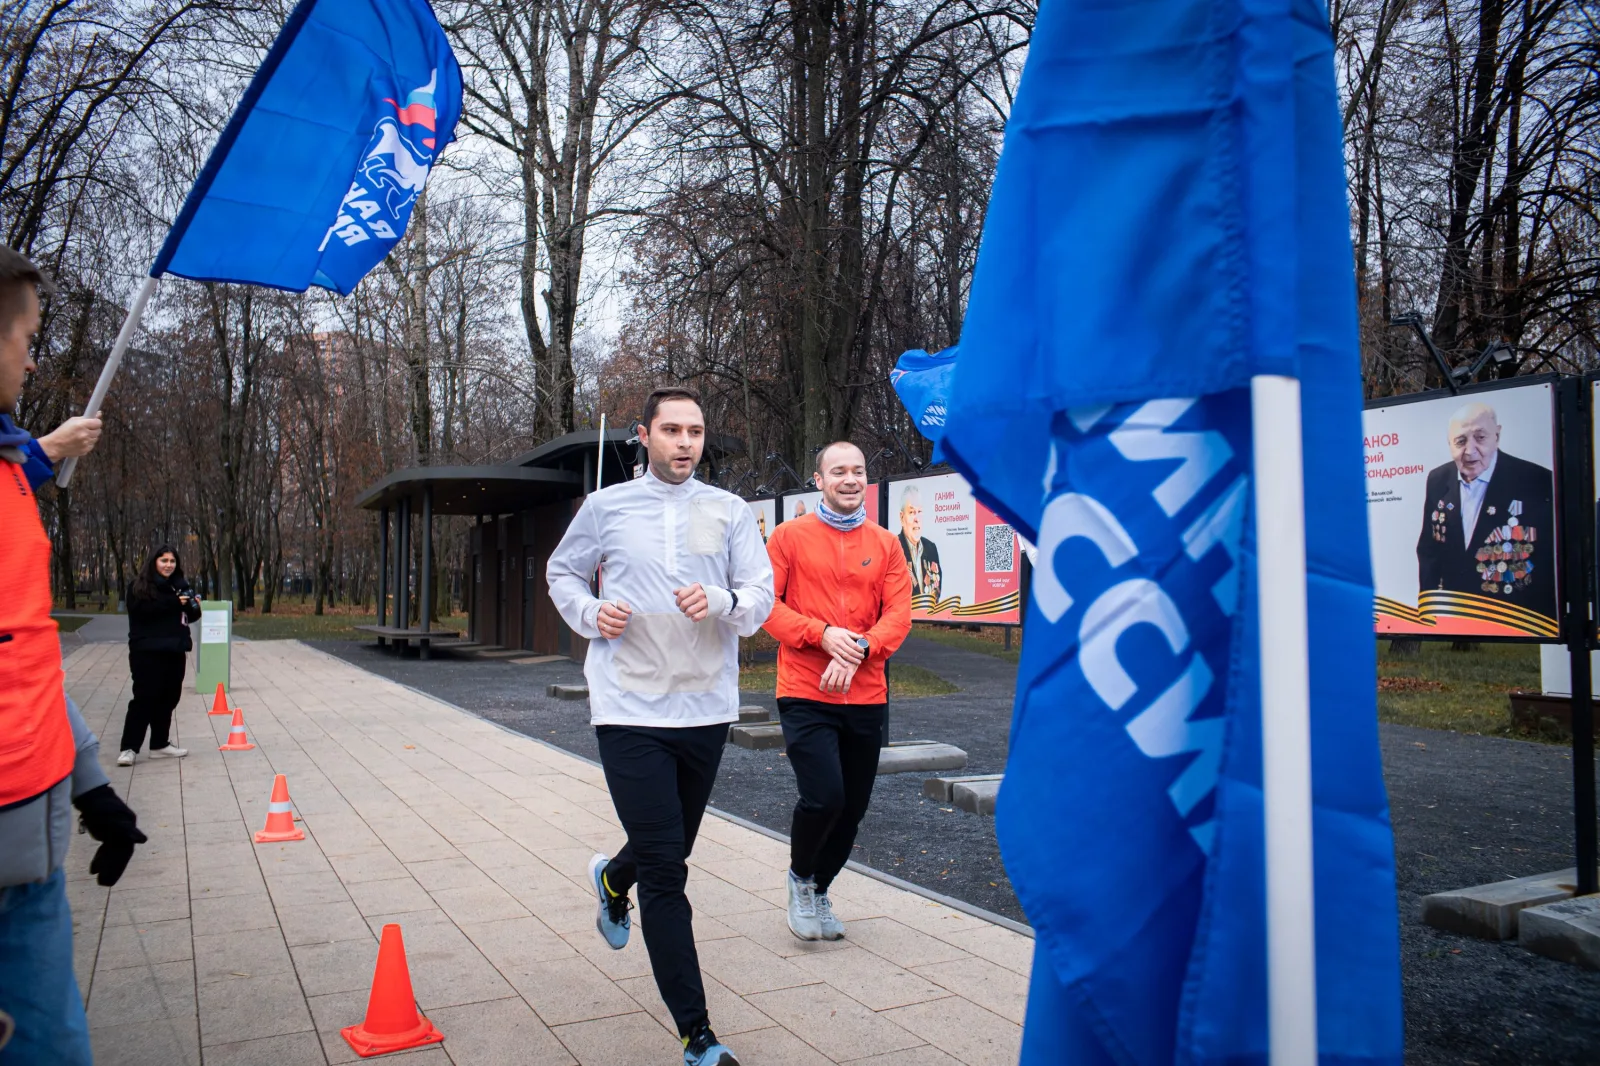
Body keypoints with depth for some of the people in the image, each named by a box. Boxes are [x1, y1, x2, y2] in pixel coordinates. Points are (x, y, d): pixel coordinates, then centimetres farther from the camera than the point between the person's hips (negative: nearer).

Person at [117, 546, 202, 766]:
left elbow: (190, 617, 15)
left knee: (168, 698, 11)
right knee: (144, 698, -7)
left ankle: (160, 744, 22)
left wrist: (194, 607, -7)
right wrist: (173, 603, -25)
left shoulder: (180, 585, 11)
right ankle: (129, 748, -1)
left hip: (174, 651, 6)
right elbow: (142, 610, -21)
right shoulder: (140, 586, -4)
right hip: (147, 651, -6)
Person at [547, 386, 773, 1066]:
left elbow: (762, 595, -1)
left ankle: (612, 879, 57)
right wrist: (590, 614, -4)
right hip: (631, 709, -2)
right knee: (665, 871, -6)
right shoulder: (606, 506, 2)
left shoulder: (728, 511, 4)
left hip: (707, 708, 3)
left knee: (671, 850, 20)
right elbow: (562, 572, 16)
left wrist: (721, 602, -23)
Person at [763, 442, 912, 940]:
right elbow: (765, 603, -5)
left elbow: (899, 614, 0)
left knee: (854, 806, 10)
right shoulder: (790, 536, 0)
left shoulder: (884, 544, 8)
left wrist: (857, 650, -17)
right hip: (806, 695, -4)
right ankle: (800, 876, 16)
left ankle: (820, 890, 36)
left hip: (866, 698, 4)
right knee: (824, 796, -16)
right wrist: (823, 634, -18)